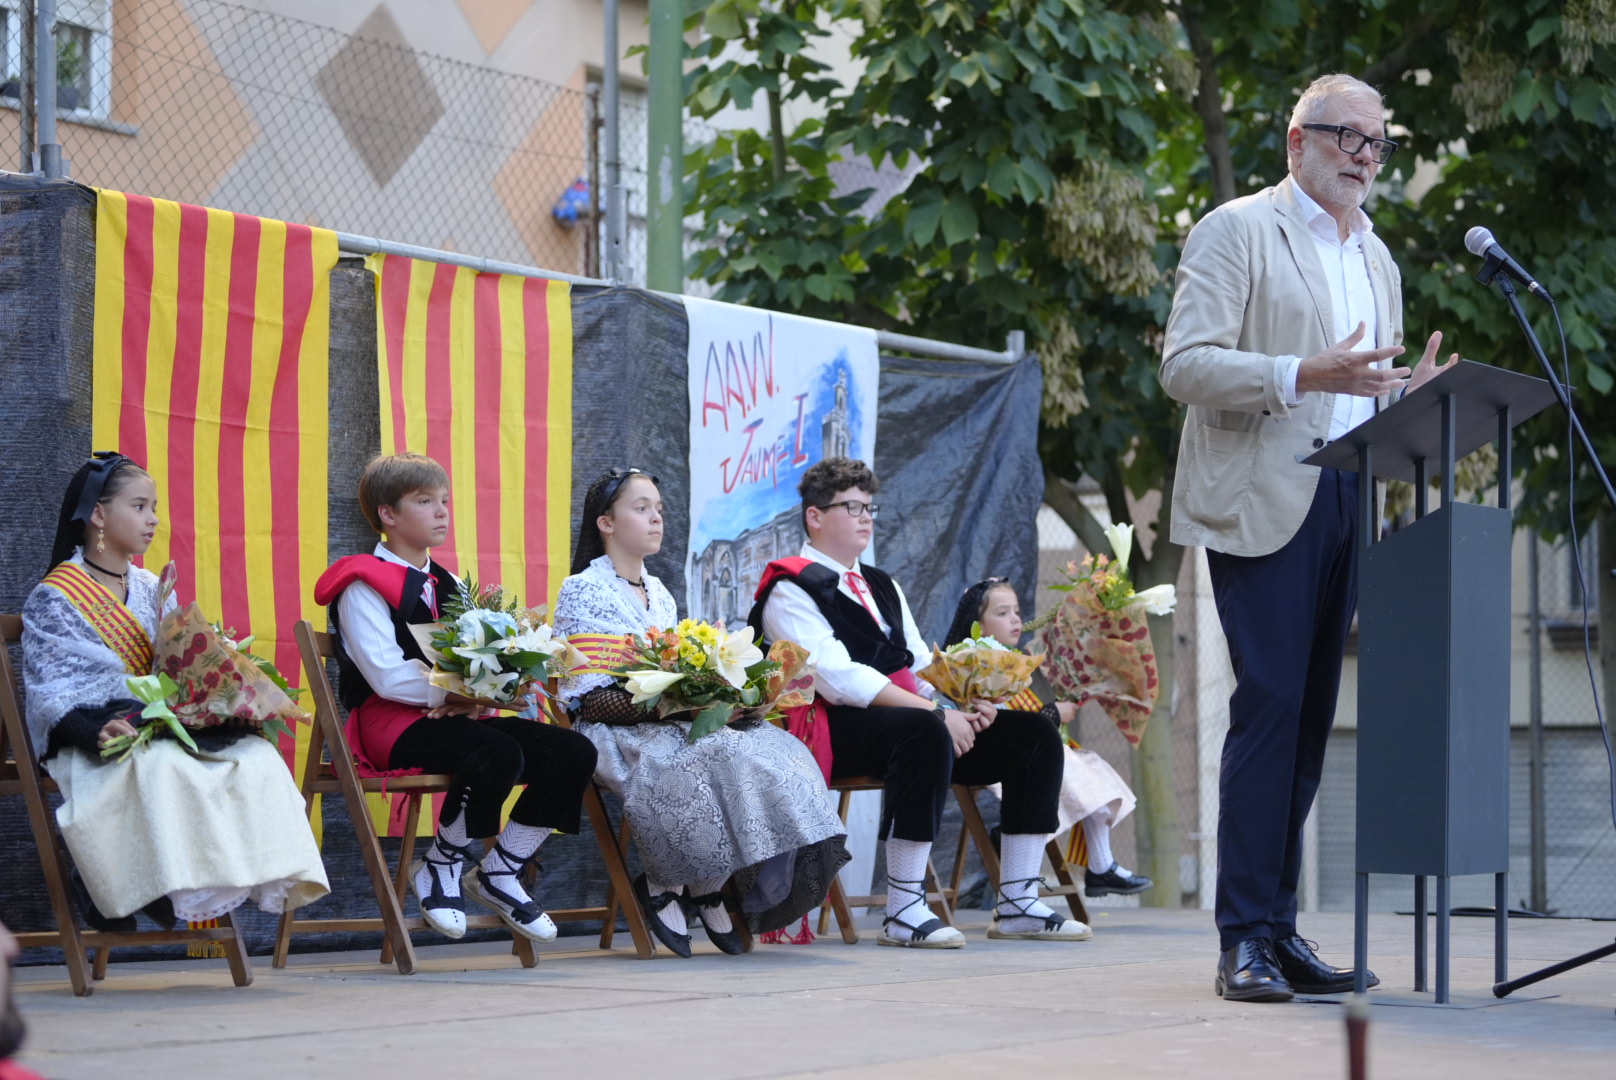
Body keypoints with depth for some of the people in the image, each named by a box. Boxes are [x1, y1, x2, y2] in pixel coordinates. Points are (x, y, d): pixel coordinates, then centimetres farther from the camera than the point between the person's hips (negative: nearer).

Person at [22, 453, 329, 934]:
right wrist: (96, 730, -28)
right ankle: (102, 888, -28)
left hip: (163, 725, 6)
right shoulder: (52, 599, -1)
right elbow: (50, 691, -10)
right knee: (158, 765, -40)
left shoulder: (153, 590, 20)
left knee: (258, 755, -21)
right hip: (92, 737, -6)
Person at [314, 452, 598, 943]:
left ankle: (500, 871, 3)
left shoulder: (449, 585, 21)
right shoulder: (365, 585, -5)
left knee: (573, 752, -10)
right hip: (391, 724, -8)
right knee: (500, 756, -35)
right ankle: (439, 867, -11)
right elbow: (387, 675, -17)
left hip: (454, 717, 8)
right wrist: (457, 691, -18)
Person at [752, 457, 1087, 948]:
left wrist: (964, 702, -4)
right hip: (840, 730, -8)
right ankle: (903, 914, -37)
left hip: (912, 716, 8)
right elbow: (839, 678, -16)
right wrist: (936, 713, -22)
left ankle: (1017, 905, -8)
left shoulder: (882, 587, 26)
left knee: (1035, 733, -7)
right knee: (926, 733, -40)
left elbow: (922, 667, 20)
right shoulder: (792, 590, -2)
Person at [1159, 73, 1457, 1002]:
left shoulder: (1376, 256, 22)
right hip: (1263, 500, -7)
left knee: (1311, 714, 5)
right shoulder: (1237, 230, -1)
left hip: (1347, 500, 7)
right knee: (1270, 704, -13)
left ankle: (1280, 928, 9)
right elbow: (1186, 366, -10)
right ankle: (1245, 940, -10)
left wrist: (1412, 394, 5)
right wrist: (1305, 376, -22)